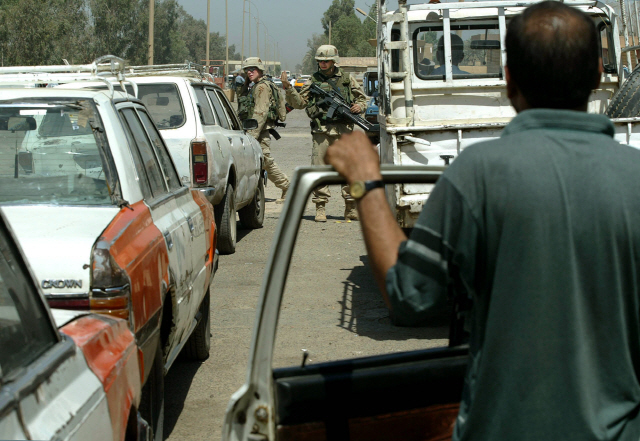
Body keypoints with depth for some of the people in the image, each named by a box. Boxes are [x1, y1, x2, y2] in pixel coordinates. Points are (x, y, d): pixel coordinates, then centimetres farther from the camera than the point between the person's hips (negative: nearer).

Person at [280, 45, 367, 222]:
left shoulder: (347, 79, 11)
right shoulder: (313, 81, 10)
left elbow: (362, 98, 18)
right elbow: (299, 102, 7)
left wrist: (359, 106, -4)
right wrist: (288, 88, -7)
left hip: (344, 129, 0)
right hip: (321, 130, 0)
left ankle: (351, 208, 9)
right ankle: (320, 208, 3)